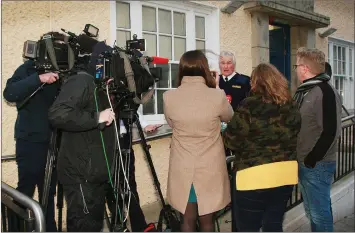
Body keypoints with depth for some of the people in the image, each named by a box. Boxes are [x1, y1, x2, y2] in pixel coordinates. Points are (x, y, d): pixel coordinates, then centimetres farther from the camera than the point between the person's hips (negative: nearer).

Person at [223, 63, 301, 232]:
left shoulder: (250, 105, -13)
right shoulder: (291, 106, 5)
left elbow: (231, 141, -12)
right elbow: (295, 139, 15)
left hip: (254, 176, -6)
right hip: (285, 174, 6)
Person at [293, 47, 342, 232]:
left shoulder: (325, 92, -16)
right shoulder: (304, 91, 12)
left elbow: (330, 132, -23)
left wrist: (311, 160, -19)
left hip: (317, 165, -9)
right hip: (304, 163, 9)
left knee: (319, 212, 4)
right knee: (311, 210, 20)